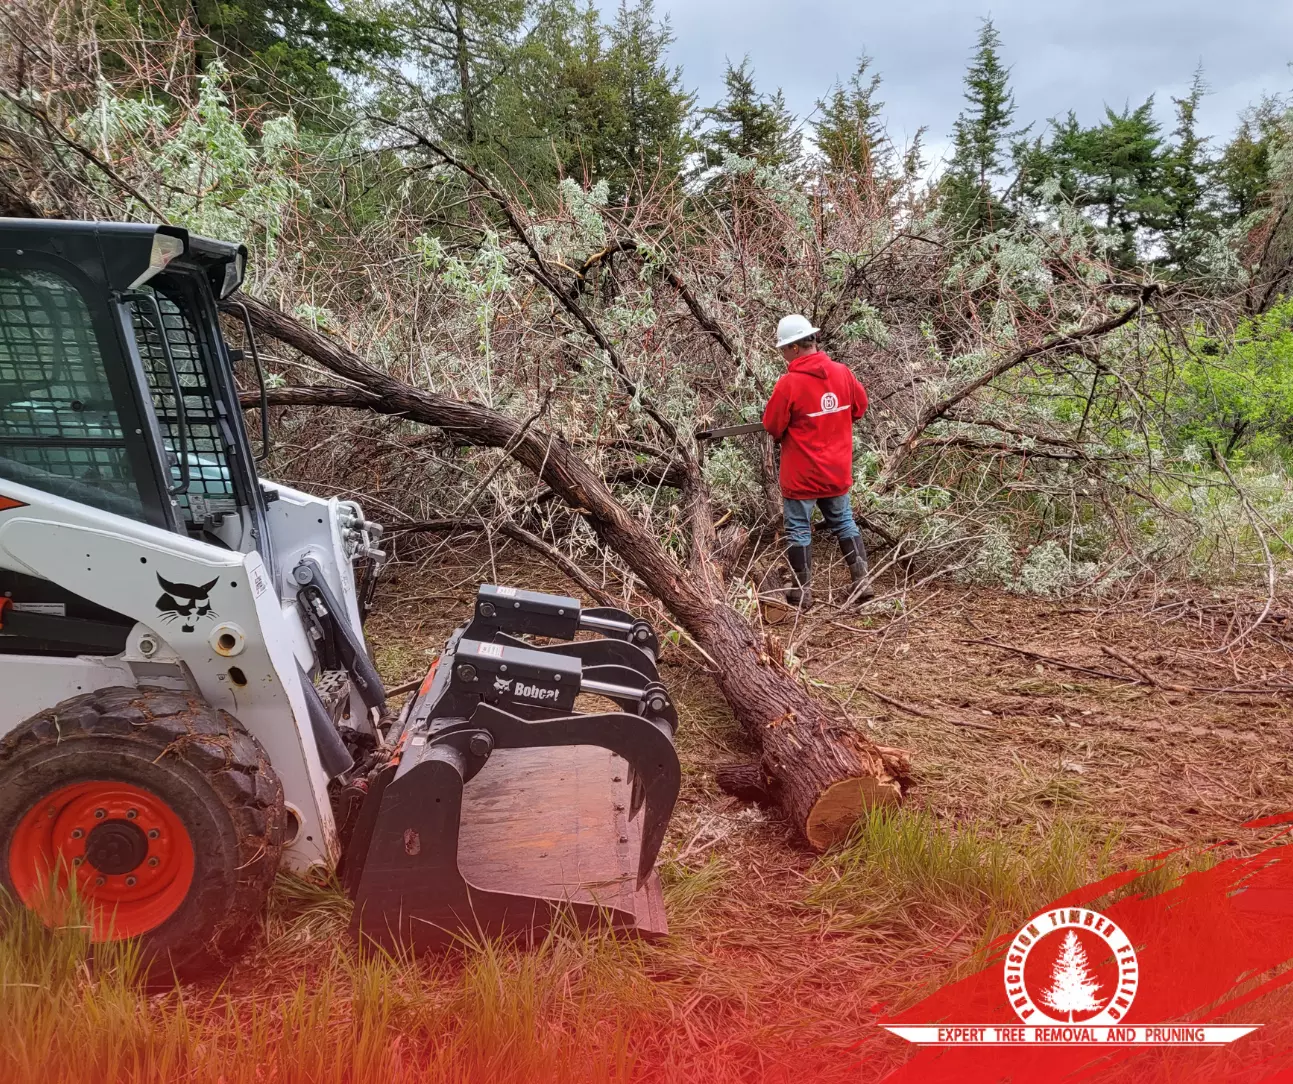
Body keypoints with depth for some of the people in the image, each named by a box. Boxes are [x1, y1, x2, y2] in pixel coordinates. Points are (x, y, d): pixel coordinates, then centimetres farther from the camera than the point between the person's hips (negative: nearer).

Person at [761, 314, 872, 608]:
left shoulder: (789, 383, -20)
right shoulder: (842, 372, -3)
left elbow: (772, 426, -11)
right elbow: (859, 407, 11)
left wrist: (785, 432, 11)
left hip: (801, 473, -5)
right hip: (837, 470, 5)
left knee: (798, 530, 7)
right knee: (844, 522, 18)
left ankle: (802, 592, 13)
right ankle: (862, 582, 18)